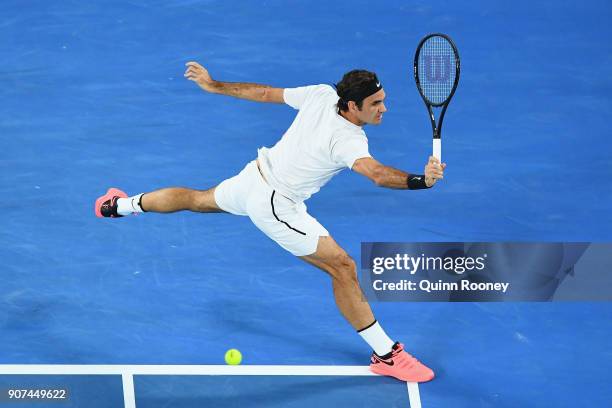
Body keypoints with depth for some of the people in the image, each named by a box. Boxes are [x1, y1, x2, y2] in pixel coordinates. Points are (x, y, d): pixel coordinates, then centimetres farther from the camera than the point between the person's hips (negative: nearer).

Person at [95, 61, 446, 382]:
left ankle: (121, 205, 59)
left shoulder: (321, 94, -10)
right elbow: (377, 173, -51)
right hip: (276, 207, -8)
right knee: (343, 269, -7)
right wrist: (420, 181, -64)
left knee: (198, 199, 35)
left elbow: (264, 93, 1)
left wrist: (215, 86, 12)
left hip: (253, 176, 8)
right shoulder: (348, 141, -31)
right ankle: (386, 354, -3)